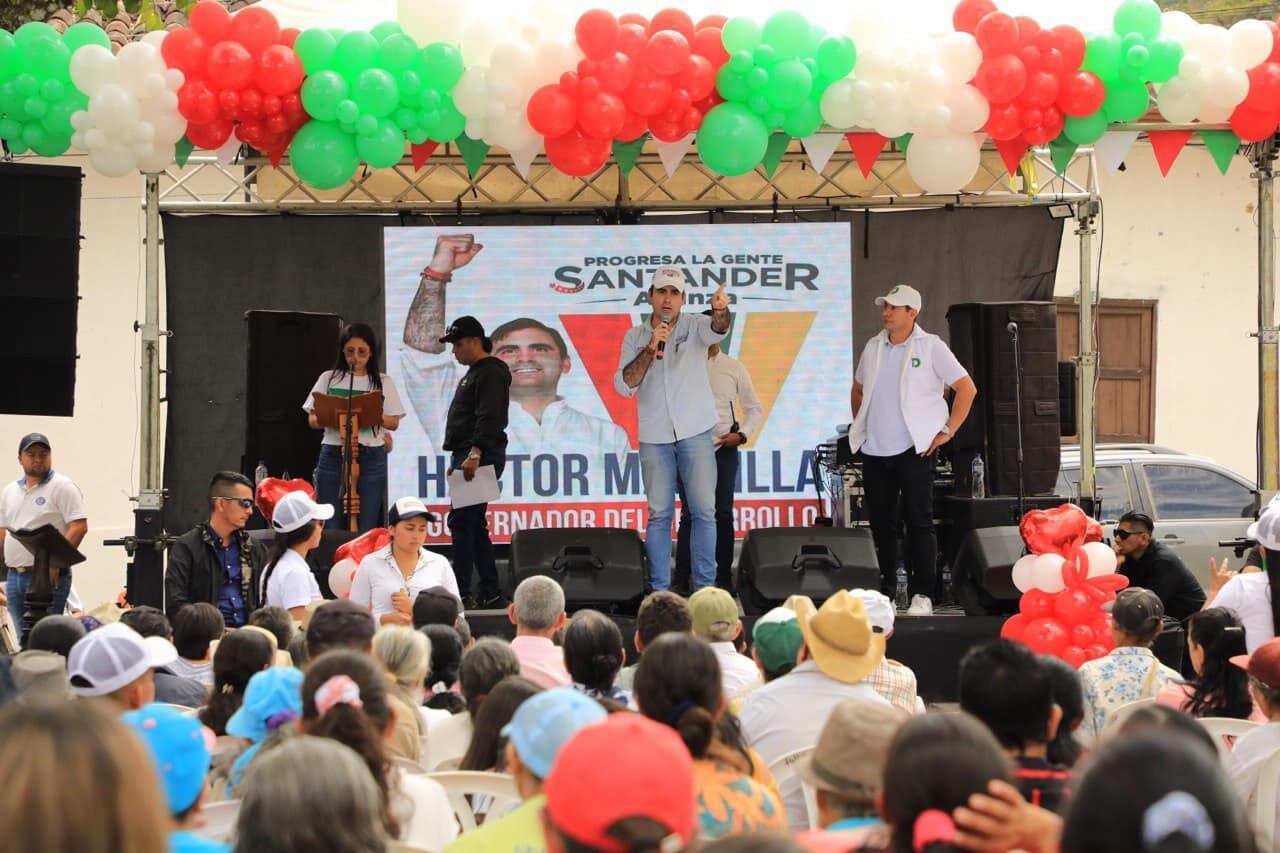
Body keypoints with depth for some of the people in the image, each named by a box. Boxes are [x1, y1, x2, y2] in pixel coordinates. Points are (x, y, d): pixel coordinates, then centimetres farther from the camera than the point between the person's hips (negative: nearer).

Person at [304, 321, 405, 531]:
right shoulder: (329, 379, 11)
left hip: (371, 458, 0)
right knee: (331, 526, -3)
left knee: (366, 528, -4)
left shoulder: (383, 382, 11)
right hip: (333, 454, 0)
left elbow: (393, 422, 6)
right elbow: (312, 420, 8)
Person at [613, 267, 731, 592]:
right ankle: (659, 590, 5)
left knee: (704, 511, -2)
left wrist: (720, 311, -44)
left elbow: (717, 330, -20)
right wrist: (650, 348, -14)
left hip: (695, 433, -1)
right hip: (654, 437, 1)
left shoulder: (694, 326, 3)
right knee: (659, 514, 2)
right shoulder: (635, 337, 7)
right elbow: (624, 385, -3)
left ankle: (705, 587, 4)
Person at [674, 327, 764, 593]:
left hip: (724, 449, 1)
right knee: (688, 514, -3)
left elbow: (754, 408, 12)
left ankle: (724, 576, 8)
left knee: (723, 514, 3)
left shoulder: (733, 368, 7)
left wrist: (742, 435, -3)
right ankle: (681, 578, -1)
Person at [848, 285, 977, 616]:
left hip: (915, 450, -5)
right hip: (874, 452, 5)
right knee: (880, 522, 8)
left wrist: (947, 431, -6)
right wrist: (861, 427, 16)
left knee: (919, 522, -6)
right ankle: (883, 588, 16)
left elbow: (967, 388, -3)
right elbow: (858, 390, 27)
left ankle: (922, 594, -5)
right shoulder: (873, 348, 13)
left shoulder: (931, 347, -2)